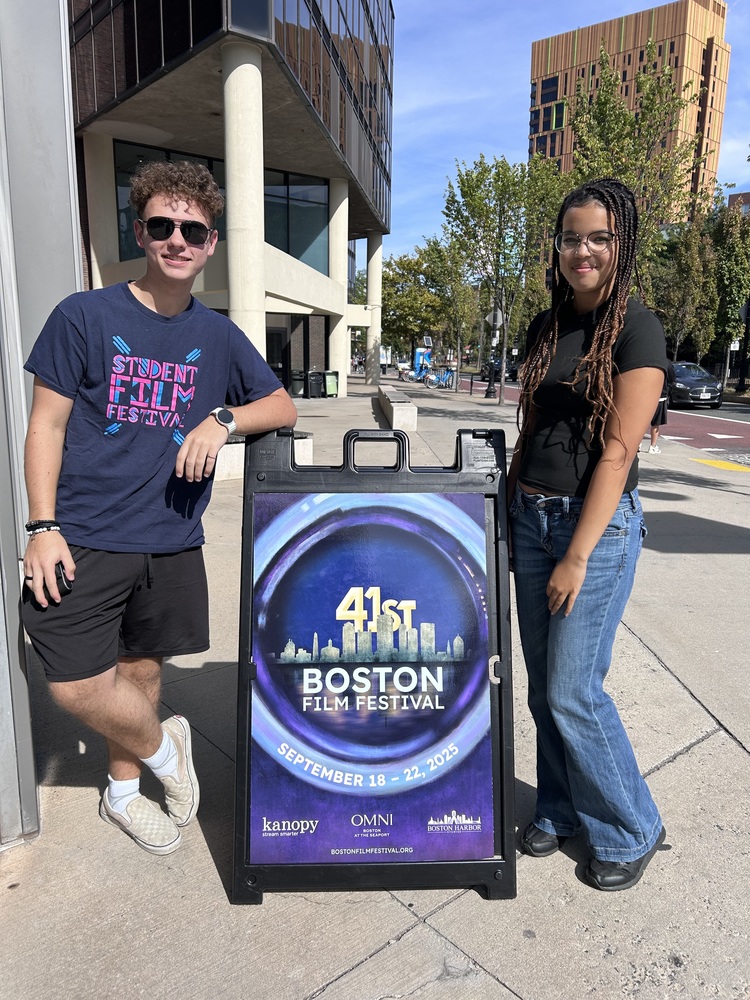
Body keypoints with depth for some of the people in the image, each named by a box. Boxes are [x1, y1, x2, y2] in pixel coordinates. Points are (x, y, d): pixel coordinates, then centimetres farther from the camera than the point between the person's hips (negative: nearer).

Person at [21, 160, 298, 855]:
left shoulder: (217, 337, 7)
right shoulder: (84, 316, -2)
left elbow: (282, 407, 12)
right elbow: (46, 425, -1)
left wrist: (224, 419, -9)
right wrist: (42, 526, -9)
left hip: (171, 542, 3)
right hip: (84, 539, -2)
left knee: (140, 668, 13)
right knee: (76, 684, -8)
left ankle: (122, 791, 38)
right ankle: (163, 748, 22)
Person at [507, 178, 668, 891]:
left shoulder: (636, 330, -9)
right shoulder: (545, 327, 11)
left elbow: (617, 452, -15)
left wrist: (577, 557, -16)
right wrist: (507, 510, 11)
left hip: (598, 523, -6)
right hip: (531, 516, 6)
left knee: (572, 689, -2)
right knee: (543, 685, 13)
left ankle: (630, 831, 22)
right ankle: (561, 811, 33)